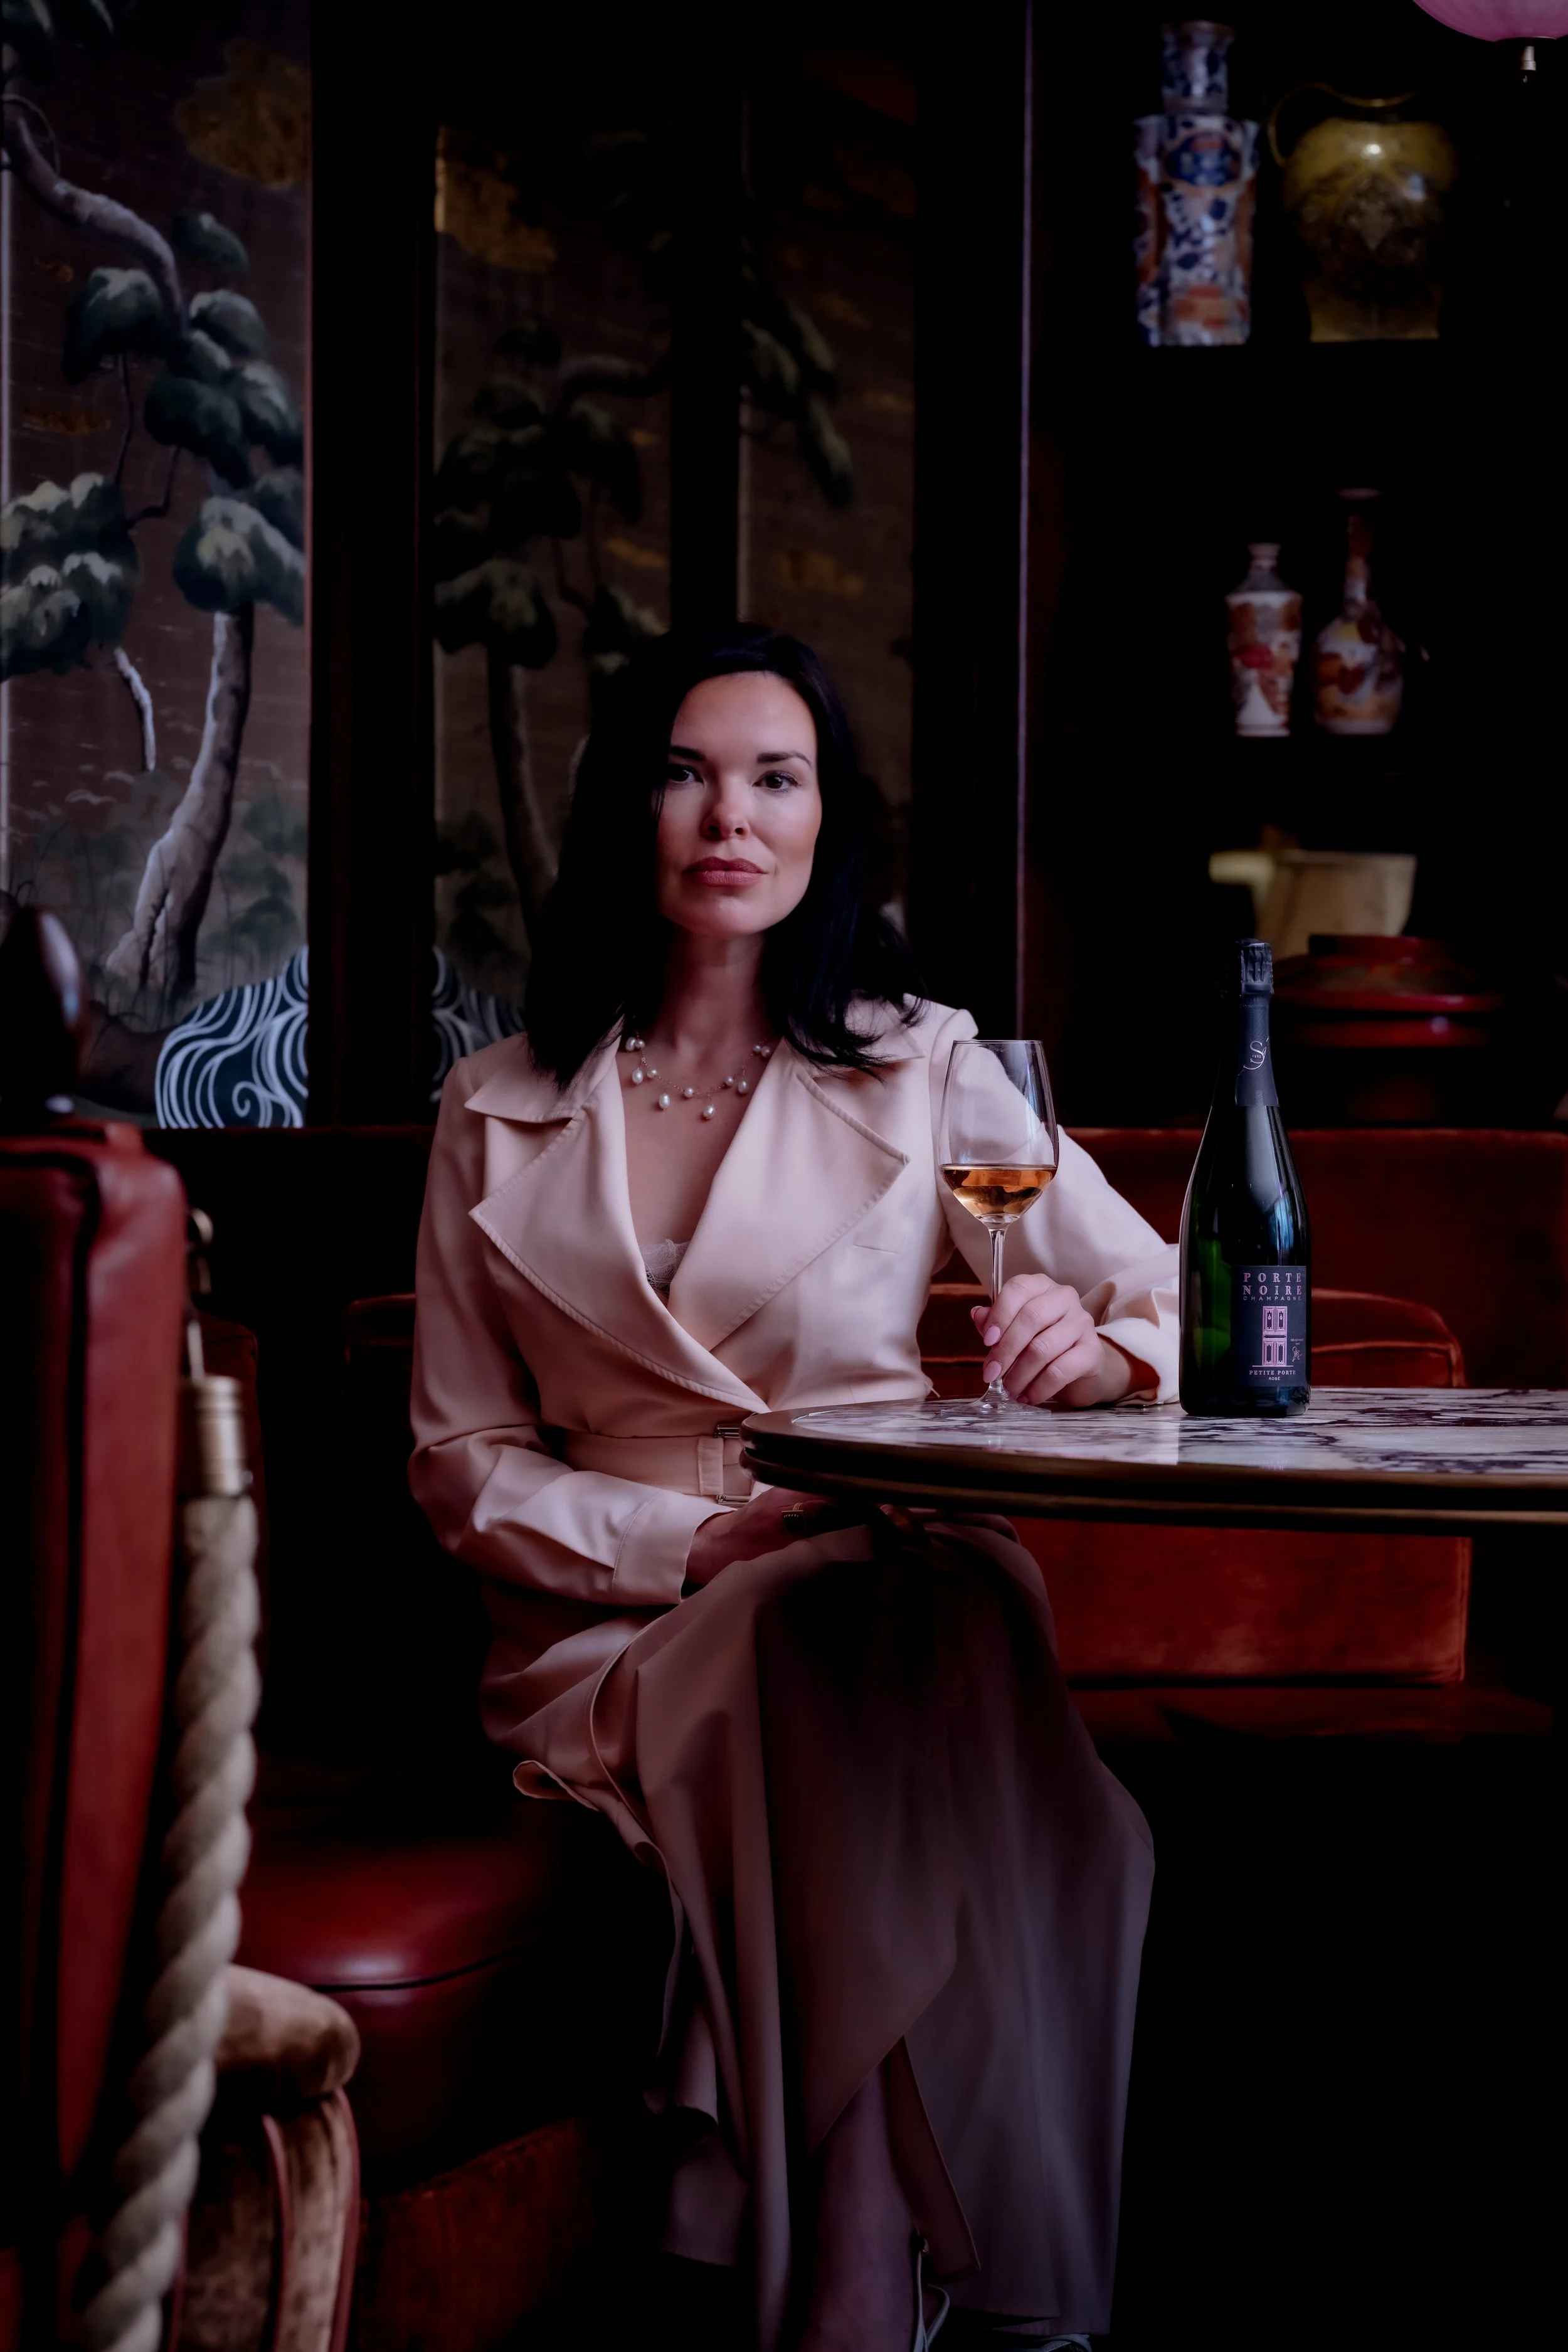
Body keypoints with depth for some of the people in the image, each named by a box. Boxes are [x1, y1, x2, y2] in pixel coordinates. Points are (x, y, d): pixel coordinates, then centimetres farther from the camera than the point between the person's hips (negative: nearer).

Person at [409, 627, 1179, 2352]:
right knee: (814, 1651, -37)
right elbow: (461, 1463, 12)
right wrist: (691, 1541, -7)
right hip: (619, 1625, 0)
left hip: (898, 1585, 0)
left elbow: (1178, 1305, 10)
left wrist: (1091, 1342, -16)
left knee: (961, 1626, -38)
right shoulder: (497, 1115, 14)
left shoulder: (921, 1071, 12)